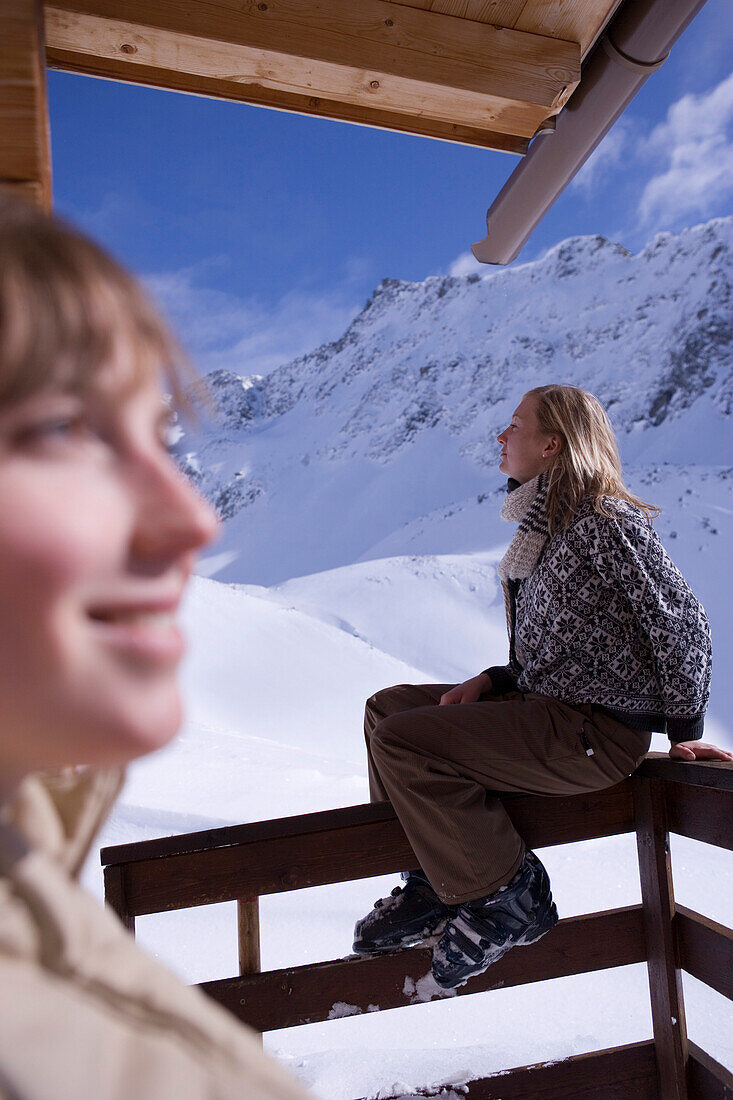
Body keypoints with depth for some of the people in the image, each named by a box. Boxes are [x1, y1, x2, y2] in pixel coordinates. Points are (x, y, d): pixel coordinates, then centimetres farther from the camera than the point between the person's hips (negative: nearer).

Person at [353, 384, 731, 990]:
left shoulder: (608, 521, -16)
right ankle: (432, 888, 14)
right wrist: (490, 681, 4)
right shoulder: (547, 528, 12)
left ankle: (507, 897, -3)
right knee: (387, 707, 8)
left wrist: (684, 729, -6)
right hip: (548, 705, 10)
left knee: (400, 741, -18)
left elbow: (682, 623, -14)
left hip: (594, 734, -10)